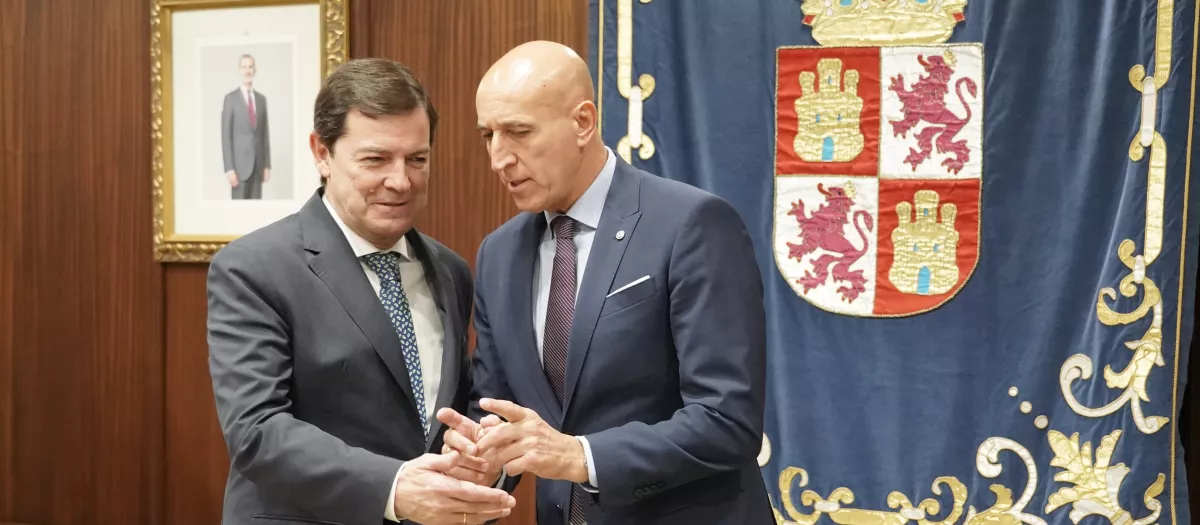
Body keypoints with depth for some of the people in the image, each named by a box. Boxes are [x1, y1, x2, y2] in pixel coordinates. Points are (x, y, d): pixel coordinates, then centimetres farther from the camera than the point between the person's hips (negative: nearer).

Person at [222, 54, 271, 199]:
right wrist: (229, 168, -14)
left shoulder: (262, 99, 12)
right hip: (240, 163, -5)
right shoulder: (231, 98, -4)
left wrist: (267, 165, 8)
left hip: (257, 164, 5)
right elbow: (225, 136, -8)